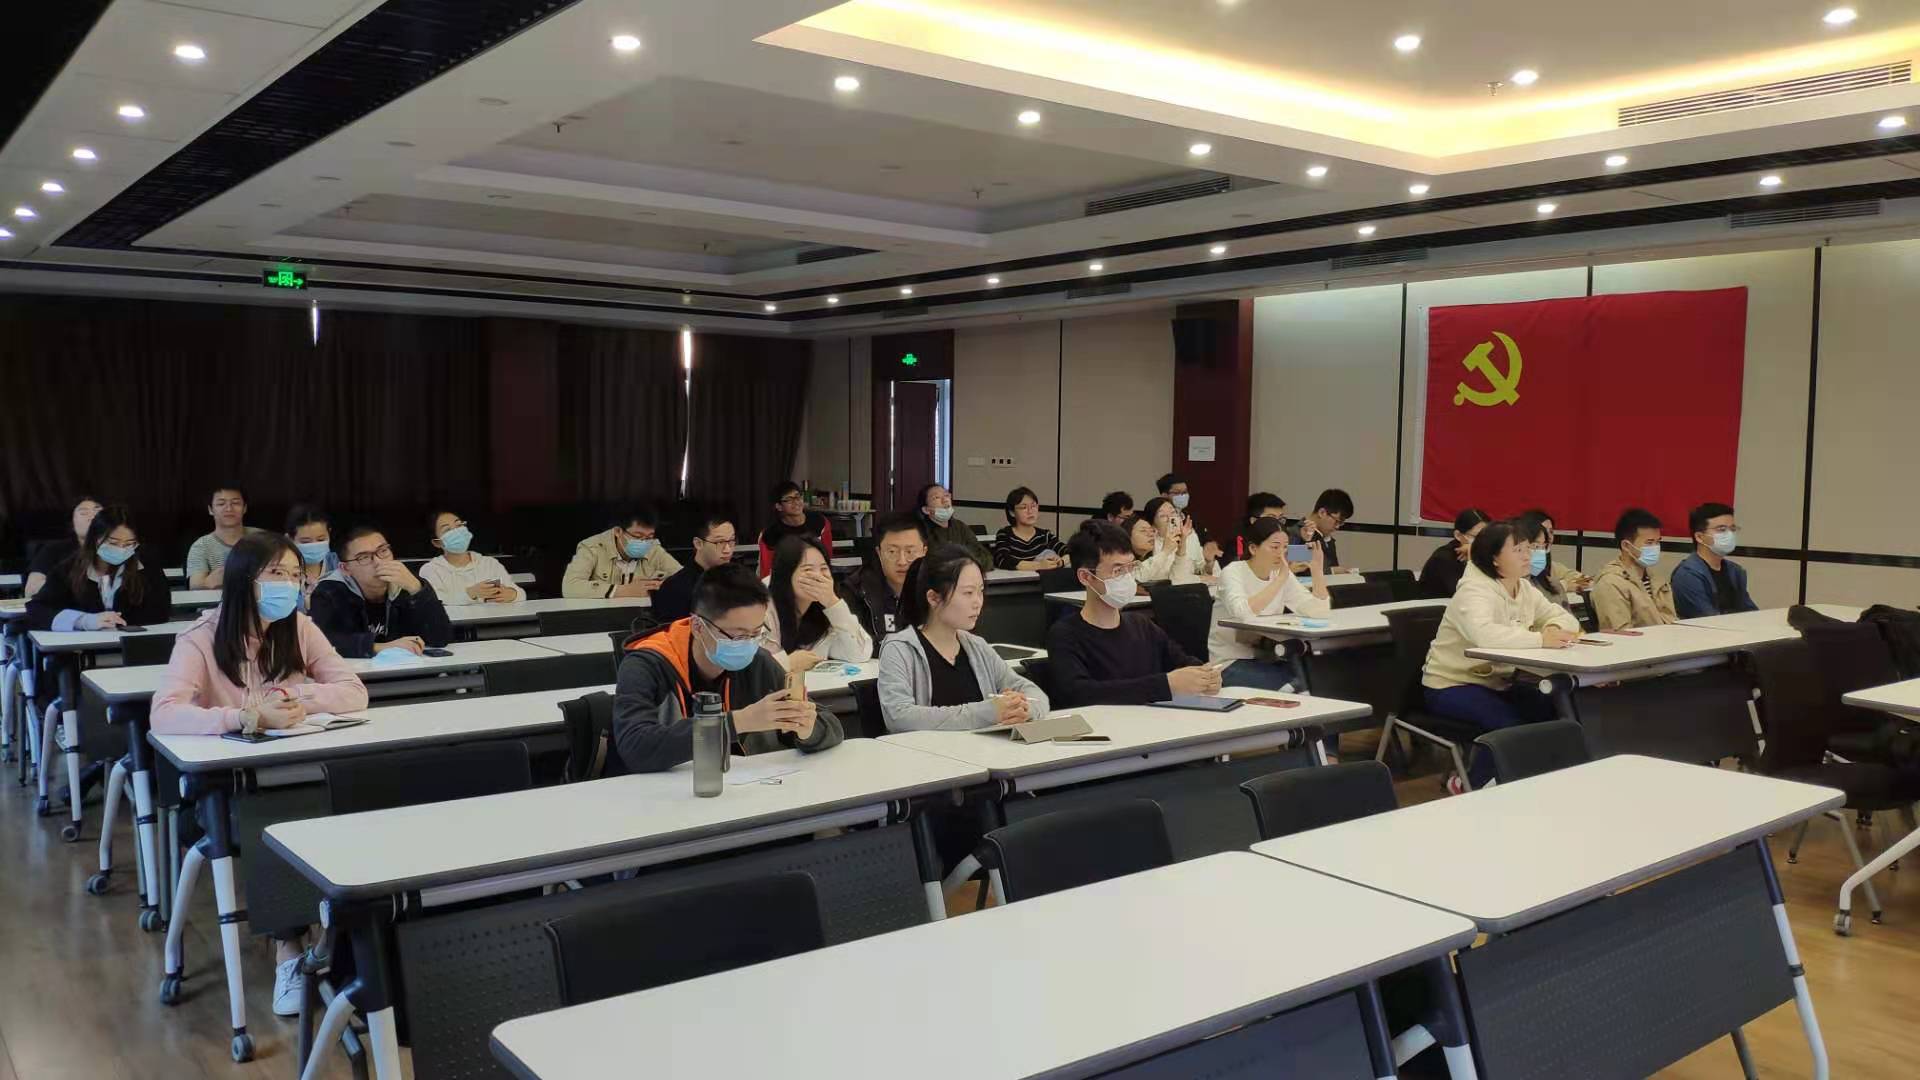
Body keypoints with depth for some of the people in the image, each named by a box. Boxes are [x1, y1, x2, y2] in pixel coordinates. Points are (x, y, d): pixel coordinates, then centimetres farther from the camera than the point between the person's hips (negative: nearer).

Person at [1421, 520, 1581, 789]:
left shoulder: (1525, 590, 6)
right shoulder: (1474, 591, -22)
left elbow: (1564, 617, 7)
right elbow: (1483, 634, -40)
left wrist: (1555, 628, -17)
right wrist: (1540, 639, -41)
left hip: (1498, 682, 8)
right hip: (1452, 685, -8)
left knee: (1552, 710, -10)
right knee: (1511, 722, -28)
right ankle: (1473, 784, -6)